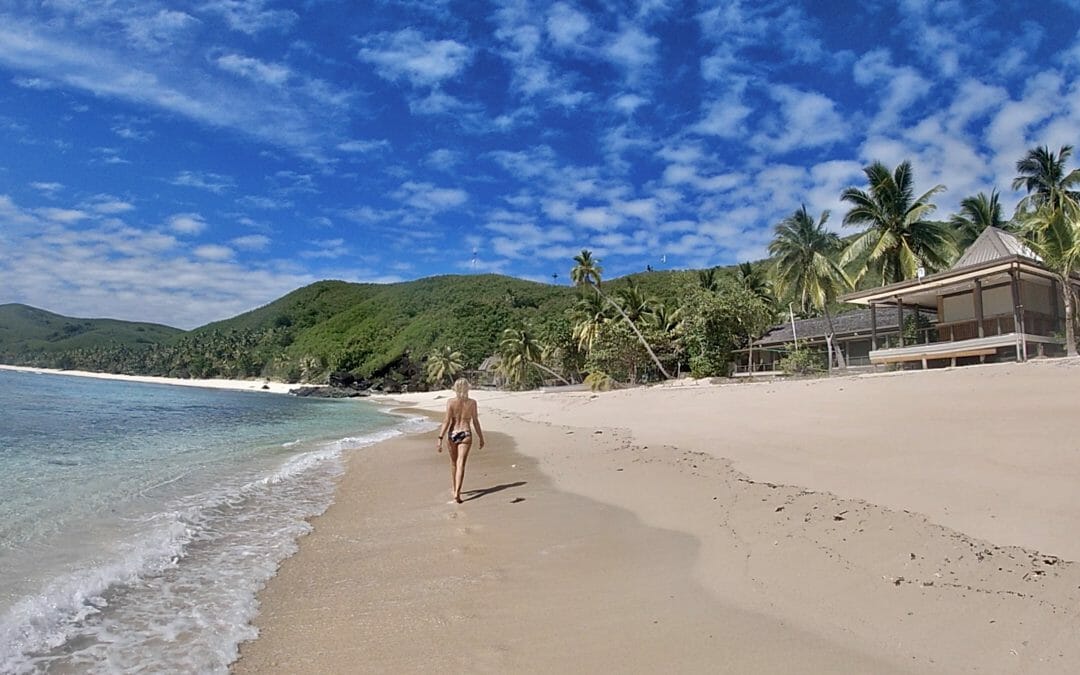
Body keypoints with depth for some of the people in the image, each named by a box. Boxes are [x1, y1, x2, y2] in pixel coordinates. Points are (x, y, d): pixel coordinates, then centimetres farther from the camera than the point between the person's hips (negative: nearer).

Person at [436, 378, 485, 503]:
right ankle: (457, 492, -17)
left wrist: (440, 438, -10)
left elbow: (447, 421, -11)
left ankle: (454, 489, 35)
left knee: (454, 463, 19)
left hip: (452, 435, 1)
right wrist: (480, 437, 14)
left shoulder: (451, 402, -5)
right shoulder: (472, 402, -1)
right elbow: (475, 421, 4)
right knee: (461, 464, -3)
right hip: (466, 434, -1)